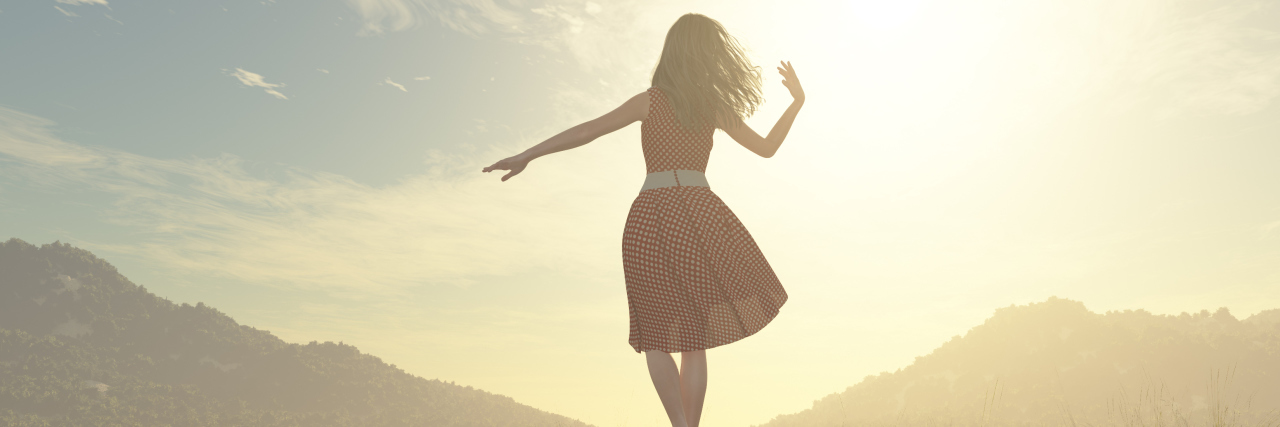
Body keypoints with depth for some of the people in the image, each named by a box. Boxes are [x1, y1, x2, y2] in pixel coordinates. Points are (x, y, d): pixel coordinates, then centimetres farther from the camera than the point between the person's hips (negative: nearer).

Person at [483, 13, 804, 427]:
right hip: (698, 211, 1)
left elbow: (587, 130, 2)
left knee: (657, 335, 7)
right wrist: (797, 100, 33)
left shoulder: (650, 101, 9)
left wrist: (527, 155, 5)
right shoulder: (715, 106, 13)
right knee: (693, 338, 9)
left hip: (650, 214, -1)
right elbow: (767, 147, 21)